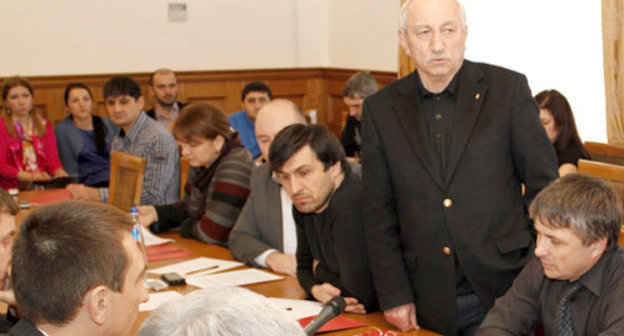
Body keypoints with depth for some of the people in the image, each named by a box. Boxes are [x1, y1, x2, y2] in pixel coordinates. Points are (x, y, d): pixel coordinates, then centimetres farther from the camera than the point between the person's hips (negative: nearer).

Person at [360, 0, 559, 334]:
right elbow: (378, 213, 5)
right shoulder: (380, 109, 4)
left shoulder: (508, 88, -1)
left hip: (502, 290, -1)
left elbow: (544, 186, 1)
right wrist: (393, 295, 0)